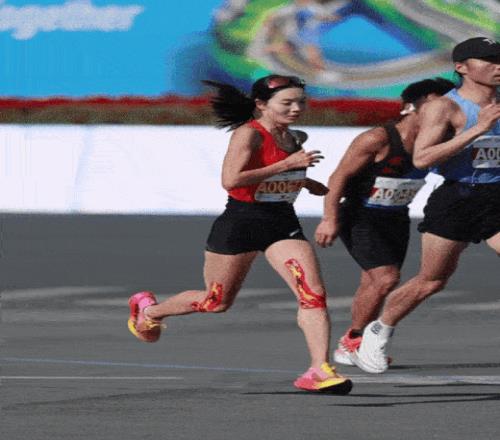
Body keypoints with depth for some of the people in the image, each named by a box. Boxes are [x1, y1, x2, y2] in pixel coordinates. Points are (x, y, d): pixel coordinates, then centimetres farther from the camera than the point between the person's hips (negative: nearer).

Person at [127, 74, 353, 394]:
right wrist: (286, 164, -27)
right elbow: (230, 180, -29)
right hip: (241, 221, -6)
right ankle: (149, 309, 37)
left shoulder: (296, 139, 8)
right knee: (216, 302, 11)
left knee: (314, 294, -15)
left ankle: (320, 370, -17)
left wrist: (306, 182, 14)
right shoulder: (248, 134, -17)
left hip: (283, 223, 6)